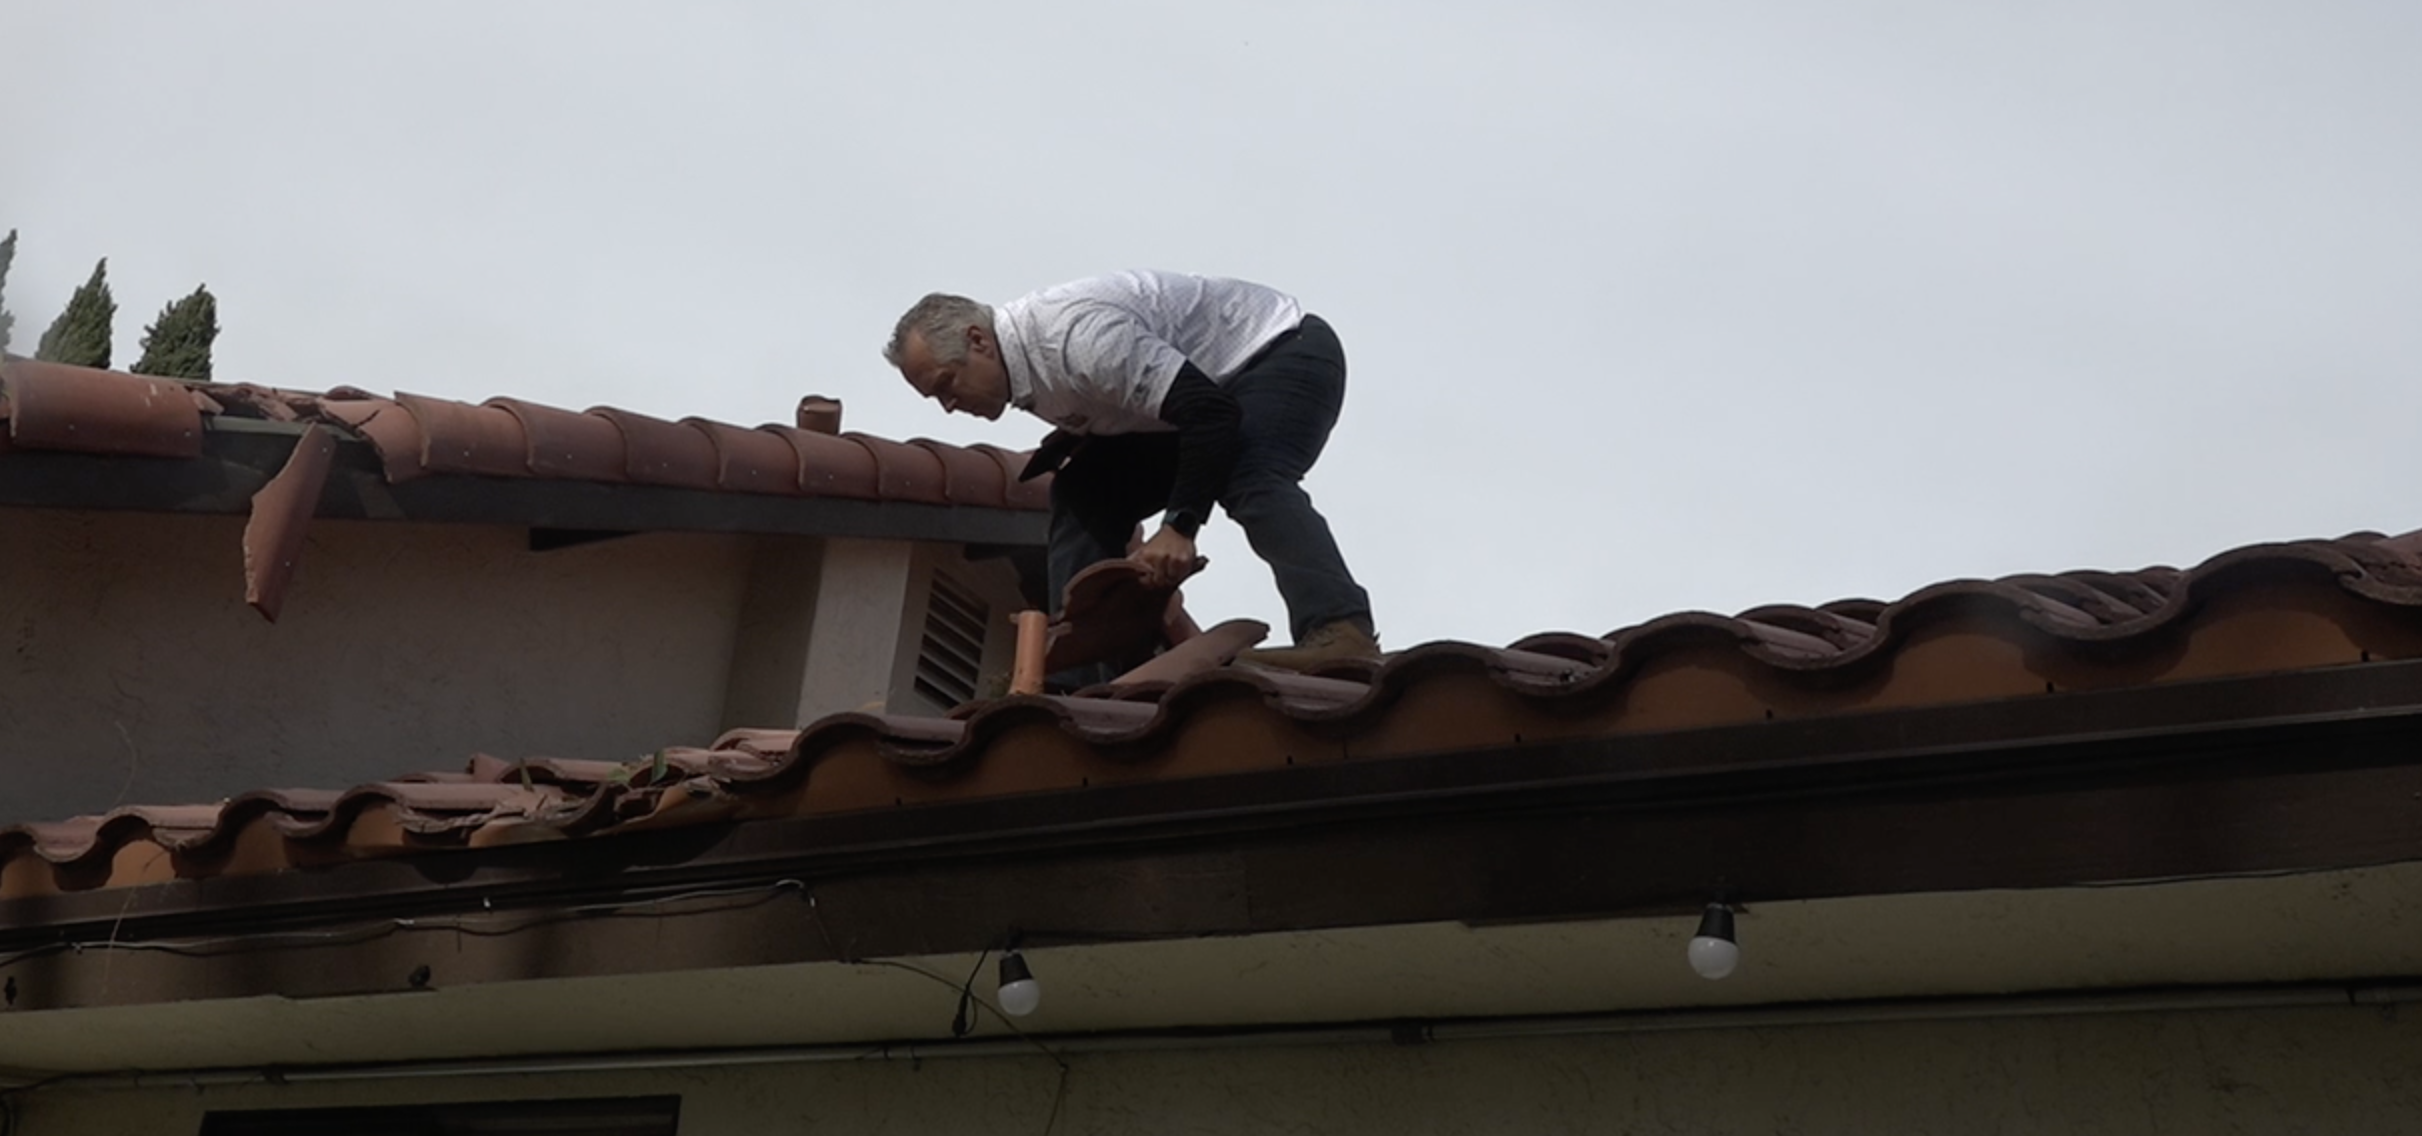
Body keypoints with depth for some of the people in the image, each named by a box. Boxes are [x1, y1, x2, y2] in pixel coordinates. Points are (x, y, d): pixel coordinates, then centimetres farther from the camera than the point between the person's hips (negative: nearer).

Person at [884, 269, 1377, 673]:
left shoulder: (1075, 334, -32)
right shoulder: (1026, 362, -2)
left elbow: (1213, 414, -36)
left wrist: (1180, 526, -39)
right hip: (1211, 388, 10)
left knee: (1251, 480, -38)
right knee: (1080, 493, 3)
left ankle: (1340, 631, -51)